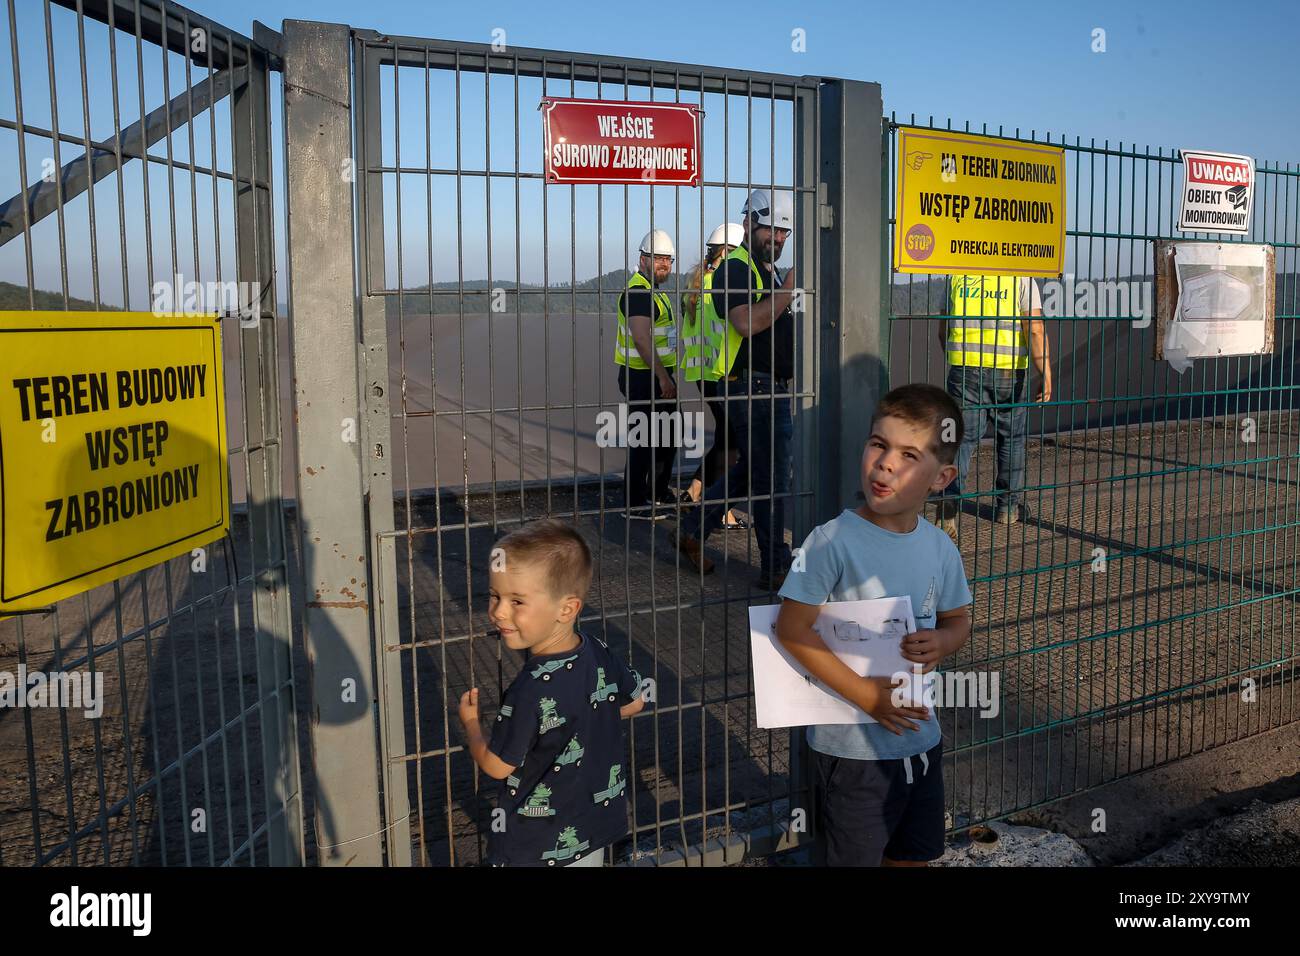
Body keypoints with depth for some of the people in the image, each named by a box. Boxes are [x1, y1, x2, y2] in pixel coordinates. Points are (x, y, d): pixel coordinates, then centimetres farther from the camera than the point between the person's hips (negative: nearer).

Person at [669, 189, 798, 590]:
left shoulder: (771, 271, 21)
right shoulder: (734, 268, -10)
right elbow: (748, 322, -27)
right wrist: (789, 289, -23)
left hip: (774, 388, 10)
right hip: (752, 387, -10)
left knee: (748, 470, 16)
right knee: (770, 478, -4)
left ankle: (692, 532, 26)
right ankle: (775, 569, 5)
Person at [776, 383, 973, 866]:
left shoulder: (940, 548, -2)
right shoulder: (834, 541, -20)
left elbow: (958, 618, 13)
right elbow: (792, 628, -20)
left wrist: (941, 641, -11)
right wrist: (865, 695, -21)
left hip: (920, 738, 6)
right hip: (852, 748, -5)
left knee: (912, 855, 23)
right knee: (854, 858, 11)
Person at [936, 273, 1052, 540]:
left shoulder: (958, 276, 8)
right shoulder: (1021, 279, -2)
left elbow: (943, 330, 14)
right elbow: (1035, 328, -12)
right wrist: (1046, 375, -13)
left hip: (964, 368, 2)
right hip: (1009, 370, -2)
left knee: (963, 438, 2)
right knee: (1012, 438, 16)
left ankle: (950, 499, -19)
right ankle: (1008, 507, 25)